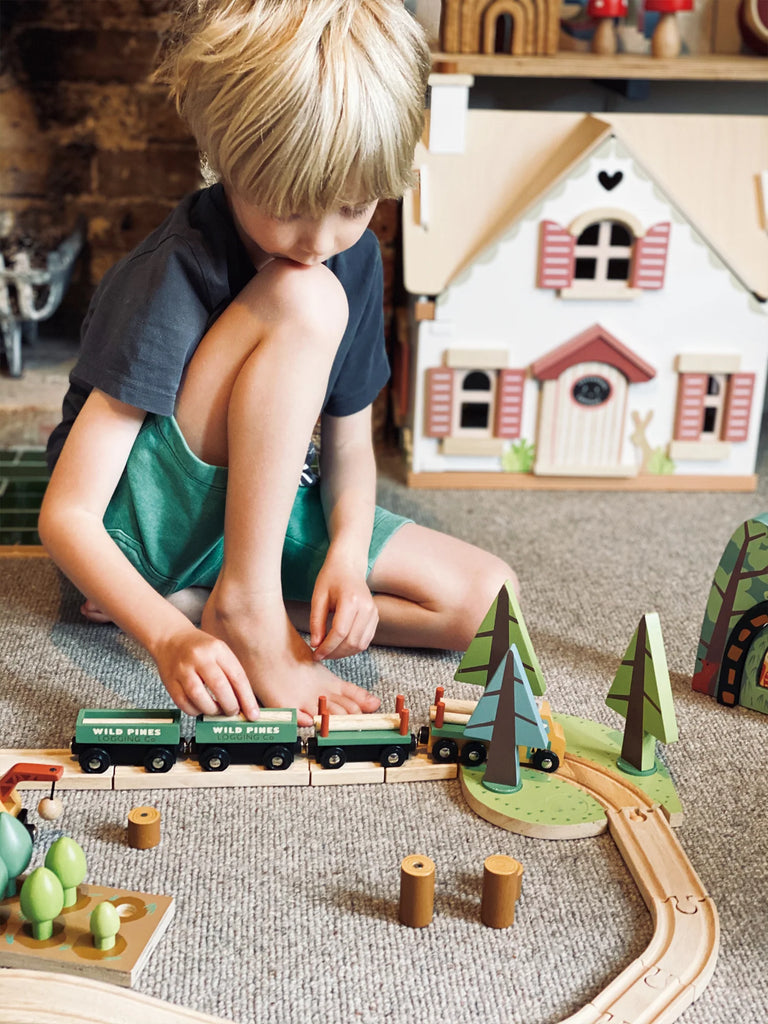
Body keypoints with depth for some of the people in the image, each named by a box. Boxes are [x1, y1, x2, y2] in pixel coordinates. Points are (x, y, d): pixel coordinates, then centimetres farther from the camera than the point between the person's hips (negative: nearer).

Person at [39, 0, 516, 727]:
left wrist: (346, 553, -19)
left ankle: (192, 597, -10)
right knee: (302, 301, -28)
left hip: (264, 510, 7)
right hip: (141, 525, -7)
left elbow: (349, 442, 1)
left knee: (482, 596, -9)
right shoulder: (172, 279, -25)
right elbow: (65, 514, -27)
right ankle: (245, 613, -24)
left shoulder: (355, 257, -6)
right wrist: (168, 637, -42)